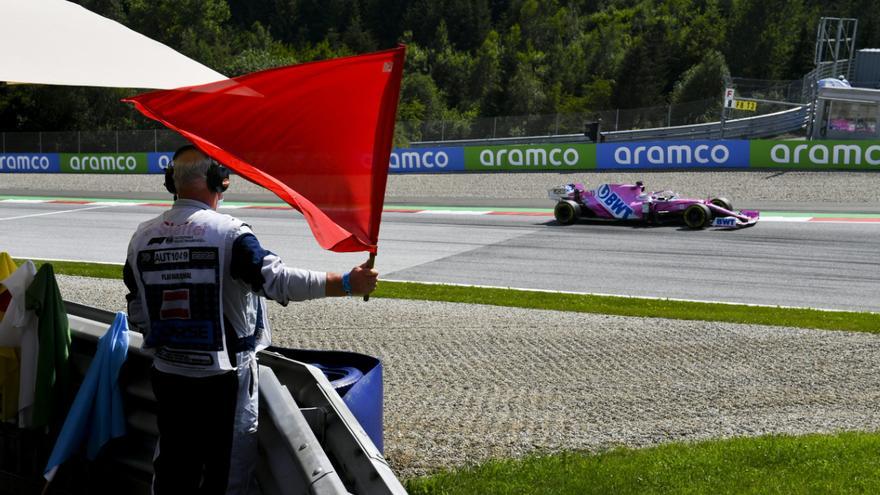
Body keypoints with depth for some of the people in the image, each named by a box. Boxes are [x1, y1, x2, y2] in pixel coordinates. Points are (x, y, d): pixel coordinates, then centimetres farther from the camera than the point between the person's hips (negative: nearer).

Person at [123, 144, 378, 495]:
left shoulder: (143, 237, 2)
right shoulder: (229, 233, -15)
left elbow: (137, 316, 8)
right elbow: (278, 280, -23)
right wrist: (347, 284, -19)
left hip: (167, 372, 5)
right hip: (222, 375, -5)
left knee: (173, 465, 16)